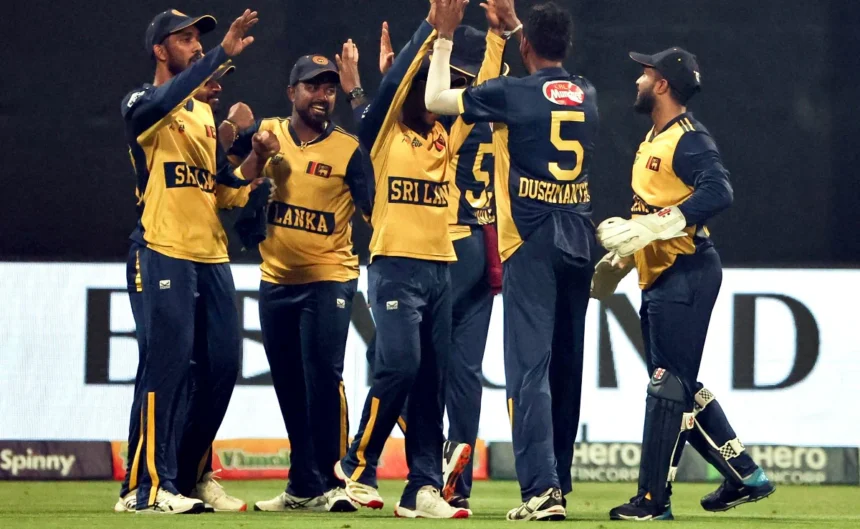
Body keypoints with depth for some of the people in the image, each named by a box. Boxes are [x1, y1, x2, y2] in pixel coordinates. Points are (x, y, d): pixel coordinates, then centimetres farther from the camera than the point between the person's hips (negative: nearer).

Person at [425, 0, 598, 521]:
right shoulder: (587, 95, 10)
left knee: (530, 366, -10)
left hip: (532, 242, -6)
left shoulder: (513, 94, -7)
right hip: (580, 243, 6)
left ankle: (542, 491, -20)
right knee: (567, 368, 13)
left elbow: (436, 98, 5)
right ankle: (560, 482, 19)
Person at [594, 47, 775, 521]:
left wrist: (650, 229, -33)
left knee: (669, 385, -9)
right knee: (677, 386, 13)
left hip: (686, 276, -11)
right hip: (659, 277, 11)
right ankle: (744, 477, 19)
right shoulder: (654, 139, 17)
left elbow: (718, 192, -29)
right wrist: (624, 252, 26)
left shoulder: (689, 139, -14)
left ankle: (653, 499, -7)